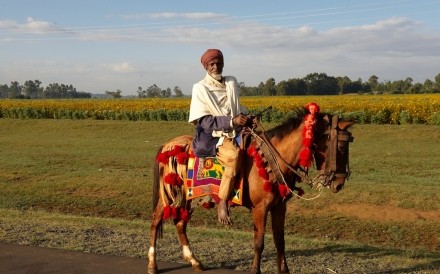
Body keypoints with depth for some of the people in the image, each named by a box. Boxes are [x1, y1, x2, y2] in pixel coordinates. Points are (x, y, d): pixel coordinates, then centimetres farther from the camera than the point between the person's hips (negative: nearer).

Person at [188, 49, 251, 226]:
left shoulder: (232, 83, 15)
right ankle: (223, 203, -27)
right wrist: (232, 121, -21)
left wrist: (246, 118, -2)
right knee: (234, 155, -35)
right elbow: (204, 120, -10)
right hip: (211, 136, -6)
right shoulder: (200, 88, -3)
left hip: (234, 133, 6)